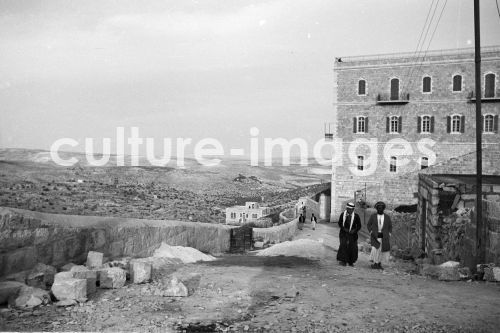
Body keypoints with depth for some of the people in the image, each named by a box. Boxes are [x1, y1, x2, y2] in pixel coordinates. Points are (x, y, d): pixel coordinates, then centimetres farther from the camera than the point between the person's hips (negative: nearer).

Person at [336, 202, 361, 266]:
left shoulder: (356, 216, 1)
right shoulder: (343, 214, 2)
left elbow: (359, 226, 6)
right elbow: (339, 223, 6)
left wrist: (354, 230, -12)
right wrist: (344, 228, -10)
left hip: (352, 234, 1)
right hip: (344, 233, -1)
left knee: (353, 248, -2)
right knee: (343, 246, -12)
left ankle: (351, 262, 11)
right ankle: (343, 260, -5)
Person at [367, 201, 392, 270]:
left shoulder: (387, 217, 4)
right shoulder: (373, 216, 0)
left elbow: (390, 226, 11)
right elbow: (368, 225, 5)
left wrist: (389, 235, -1)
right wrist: (371, 232, -8)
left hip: (384, 237, 2)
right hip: (375, 236, -2)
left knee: (382, 250, 0)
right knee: (375, 248, -17)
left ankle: (379, 264, 12)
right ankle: (375, 263, -7)